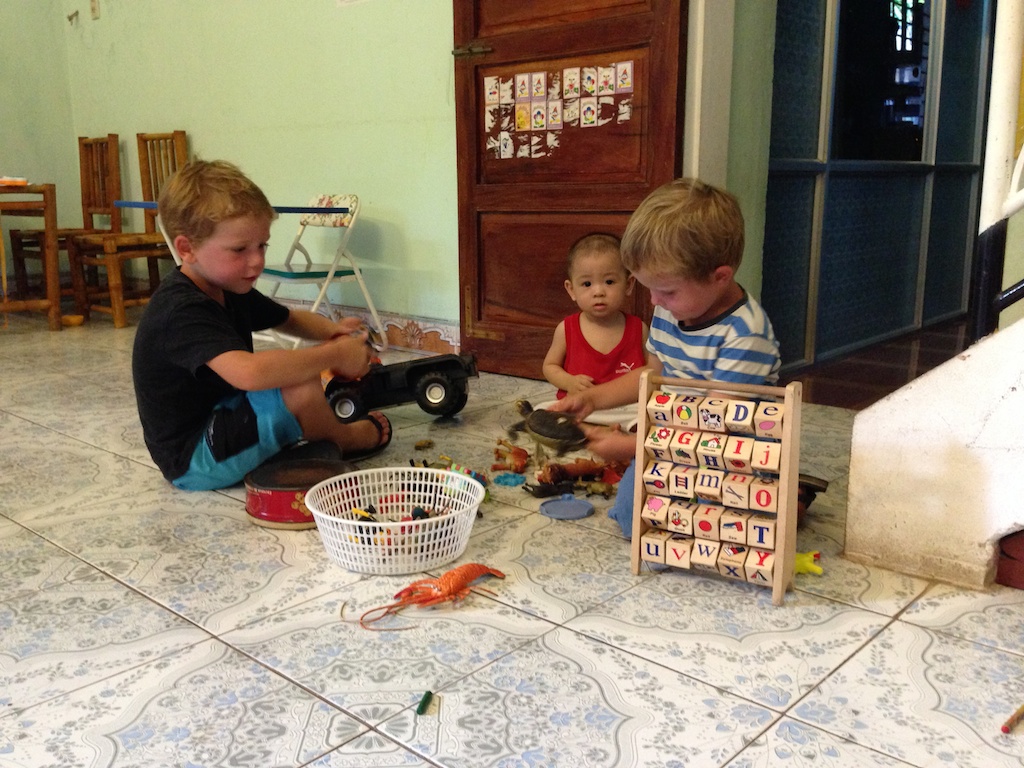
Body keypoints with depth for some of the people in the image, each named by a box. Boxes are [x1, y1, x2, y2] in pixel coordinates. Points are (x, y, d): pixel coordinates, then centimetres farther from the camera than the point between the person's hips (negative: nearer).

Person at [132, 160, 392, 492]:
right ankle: (347, 440, 3)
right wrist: (335, 354, -34)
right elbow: (248, 372, -45)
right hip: (193, 461, -10)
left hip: (220, 421, 10)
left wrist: (333, 331, -4)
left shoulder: (228, 291, 4)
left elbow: (291, 319, 19)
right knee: (301, 390, -25)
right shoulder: (181, 311, -28)